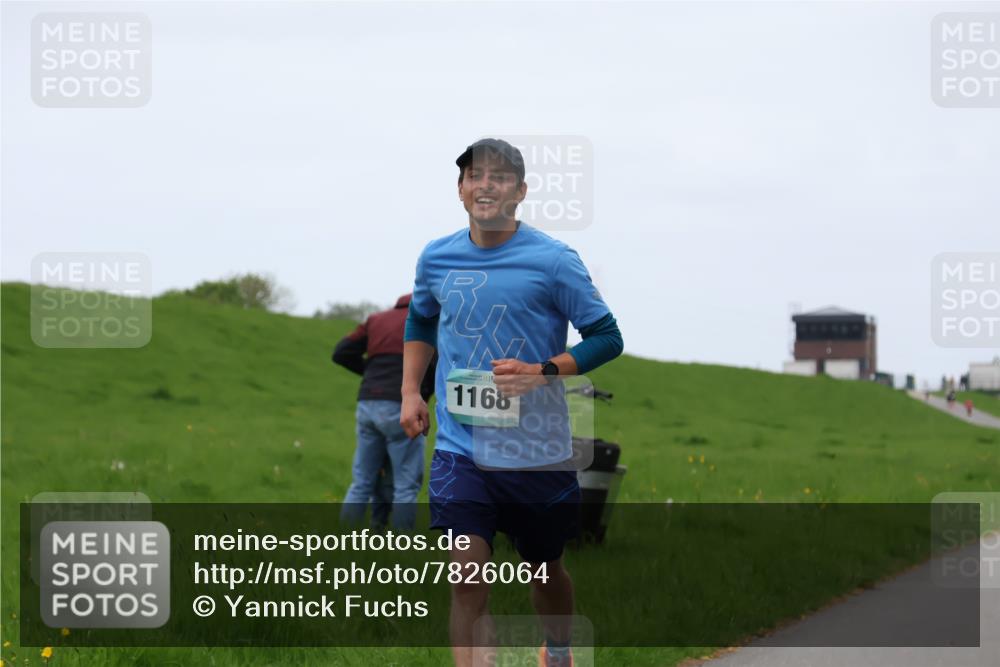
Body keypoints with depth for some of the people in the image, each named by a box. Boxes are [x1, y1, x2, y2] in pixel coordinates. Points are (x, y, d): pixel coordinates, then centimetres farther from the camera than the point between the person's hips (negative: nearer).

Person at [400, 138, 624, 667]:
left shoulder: (554, 260, -10)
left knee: (544, 568, 17)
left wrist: (543, 371, -20)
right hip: (460, 448, 1)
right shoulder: (436, 257, 2)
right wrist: (411, 391, 12)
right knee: (466, 576, -13)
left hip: (536, 449, -1)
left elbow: (607, 338, -6)